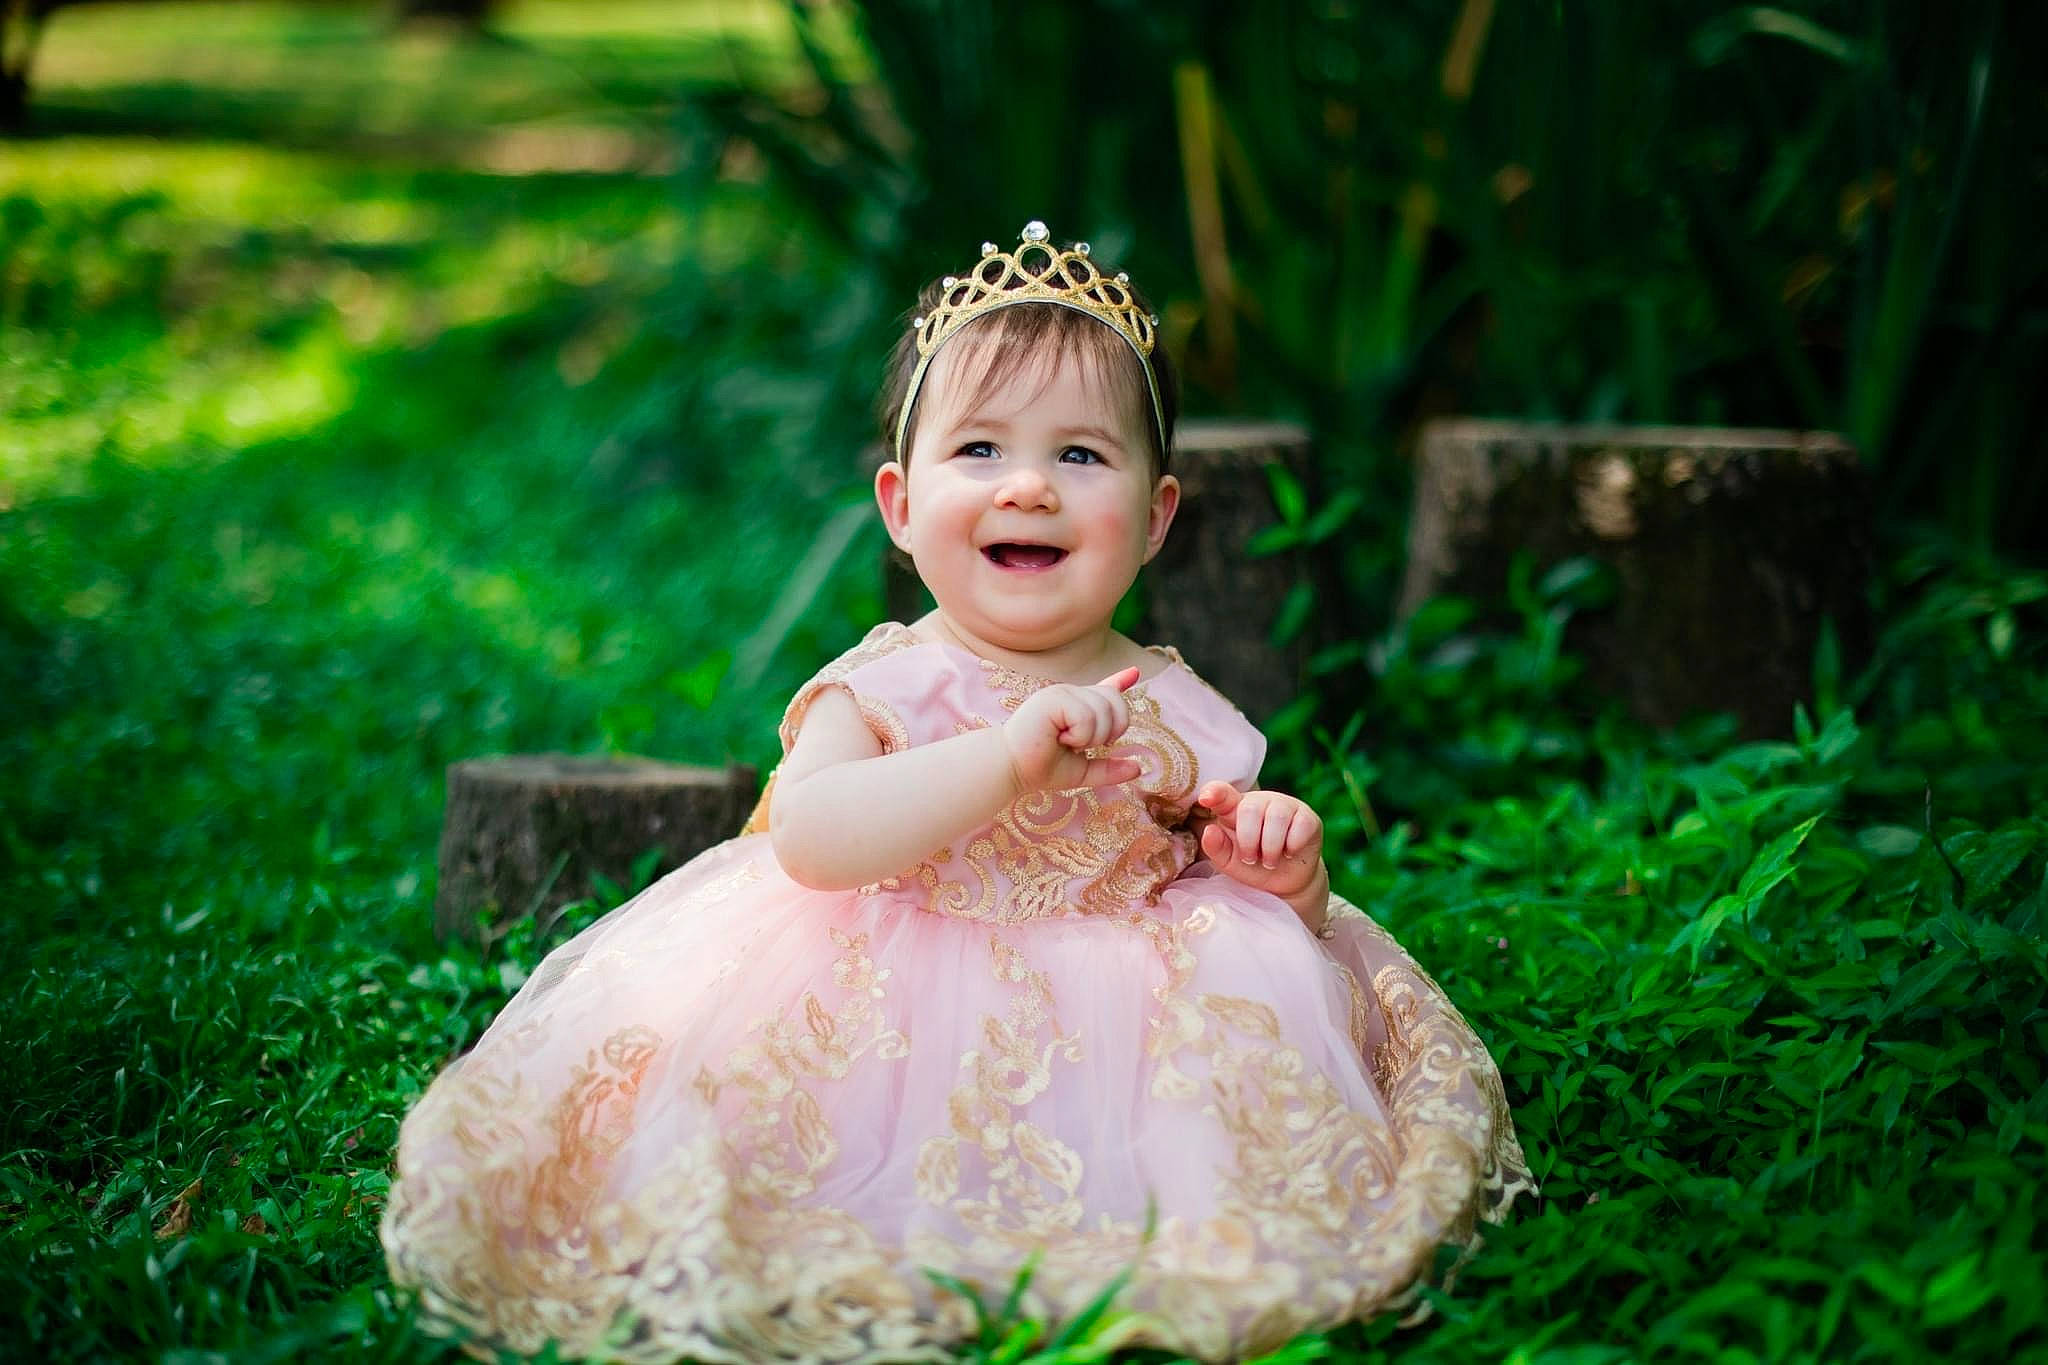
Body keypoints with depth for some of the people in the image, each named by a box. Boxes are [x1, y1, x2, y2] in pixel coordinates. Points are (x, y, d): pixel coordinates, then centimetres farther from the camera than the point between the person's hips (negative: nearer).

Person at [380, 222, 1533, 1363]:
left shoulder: (1175, 712, 6)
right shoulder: (886, 690, -2)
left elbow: (1236, 882, 16)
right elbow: (809, 839, -22)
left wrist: (1282, 866, -10)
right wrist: (1009, 759, -31)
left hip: (1117, 1016, 2)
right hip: (907, 1028, -2)